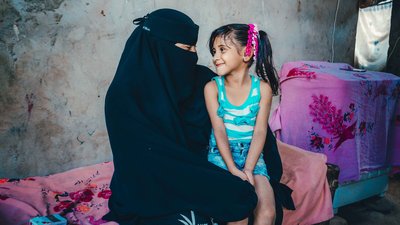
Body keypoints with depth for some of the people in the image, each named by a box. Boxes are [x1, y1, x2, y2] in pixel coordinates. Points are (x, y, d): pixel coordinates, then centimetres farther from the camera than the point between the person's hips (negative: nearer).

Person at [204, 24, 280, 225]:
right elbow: (219, 130, -10)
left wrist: (248, 169, -19)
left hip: (251, 155, 1)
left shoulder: (263, 88, -2)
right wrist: (233, 169, -19)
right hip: (221, 154, -1)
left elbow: (260, 131, -8)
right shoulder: (212, 87, -4)